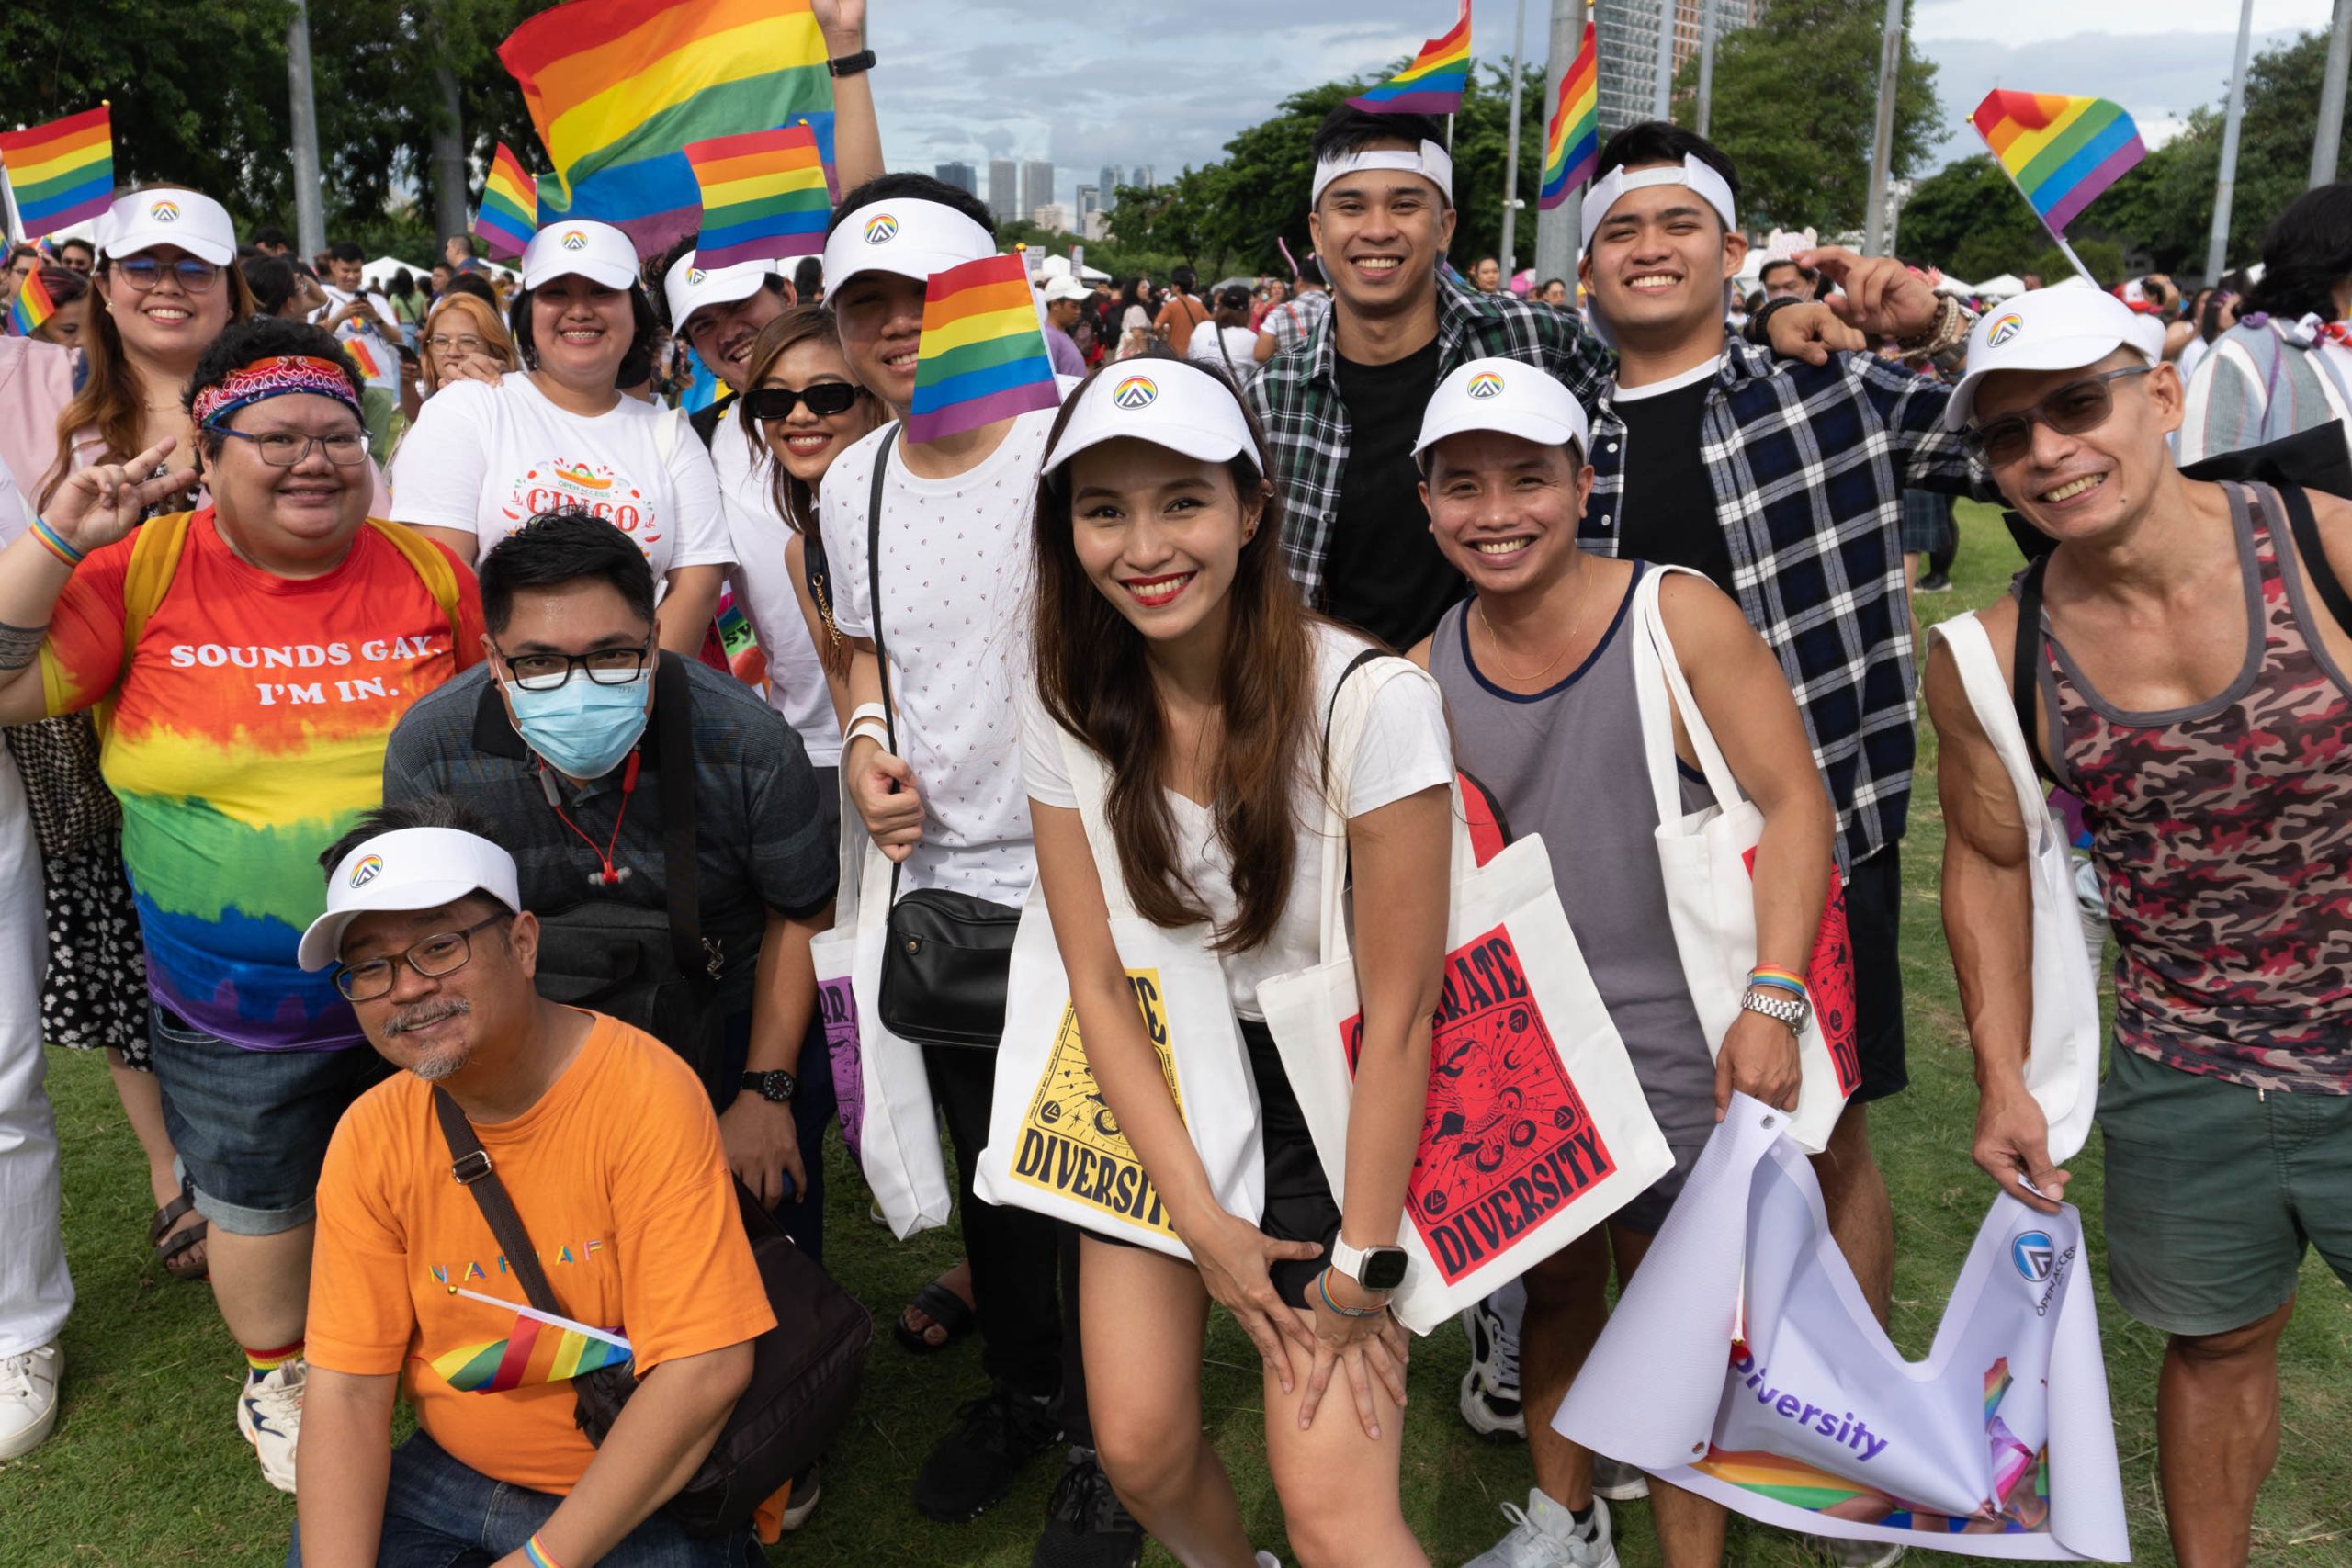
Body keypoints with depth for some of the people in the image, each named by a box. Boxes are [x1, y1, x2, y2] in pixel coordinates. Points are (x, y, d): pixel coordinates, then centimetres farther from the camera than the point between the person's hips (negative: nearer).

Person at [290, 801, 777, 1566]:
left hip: (644, 1496, -4)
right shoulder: (371, 1137, -5)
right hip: (452, 1474, 4)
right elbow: (348, 1387, -4)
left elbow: (704, 1371, -24)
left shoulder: (643, 1095, -22)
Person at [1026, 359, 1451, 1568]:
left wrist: (1359, 1264, -12)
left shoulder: (1368, 700, -23)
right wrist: (1202, 1221, -10)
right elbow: (1097, 982, -5)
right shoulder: (1070, 707, -9)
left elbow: (1400, 1010, -17)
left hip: (1323, 1089, -3)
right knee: (1138, 1447, 3)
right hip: (1153, 1085, 4)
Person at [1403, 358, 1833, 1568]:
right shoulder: (1429, 672, 0)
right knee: (1553, 1283, 20)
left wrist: (1769, 1002, -20)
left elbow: (1794, 803, -13)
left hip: (1670, 1047, -4)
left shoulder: (1678, 617, -13)